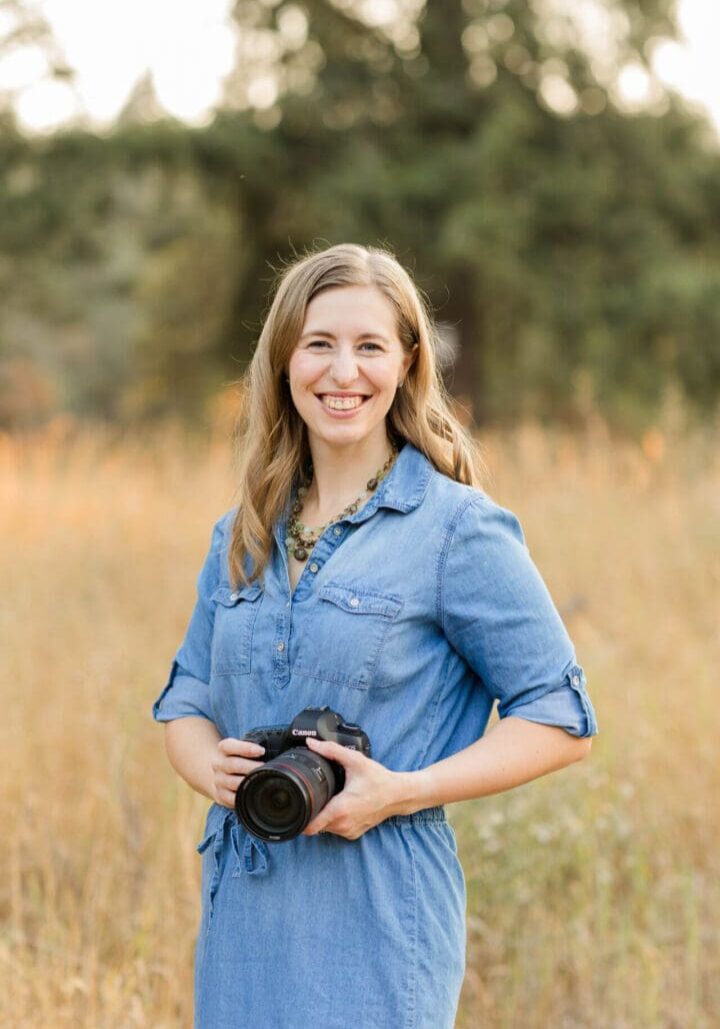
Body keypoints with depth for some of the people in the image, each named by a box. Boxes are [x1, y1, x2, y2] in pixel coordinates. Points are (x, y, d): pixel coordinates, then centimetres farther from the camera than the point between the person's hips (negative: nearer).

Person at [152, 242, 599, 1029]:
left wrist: (401, 792, -17)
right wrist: (210, 766, -6)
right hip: (241, 918, 5)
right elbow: (186, 701, 17)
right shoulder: (243, 537, 12)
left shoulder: (457, 530, -6)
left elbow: (559, 720, -6)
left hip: (376, 926, -5)